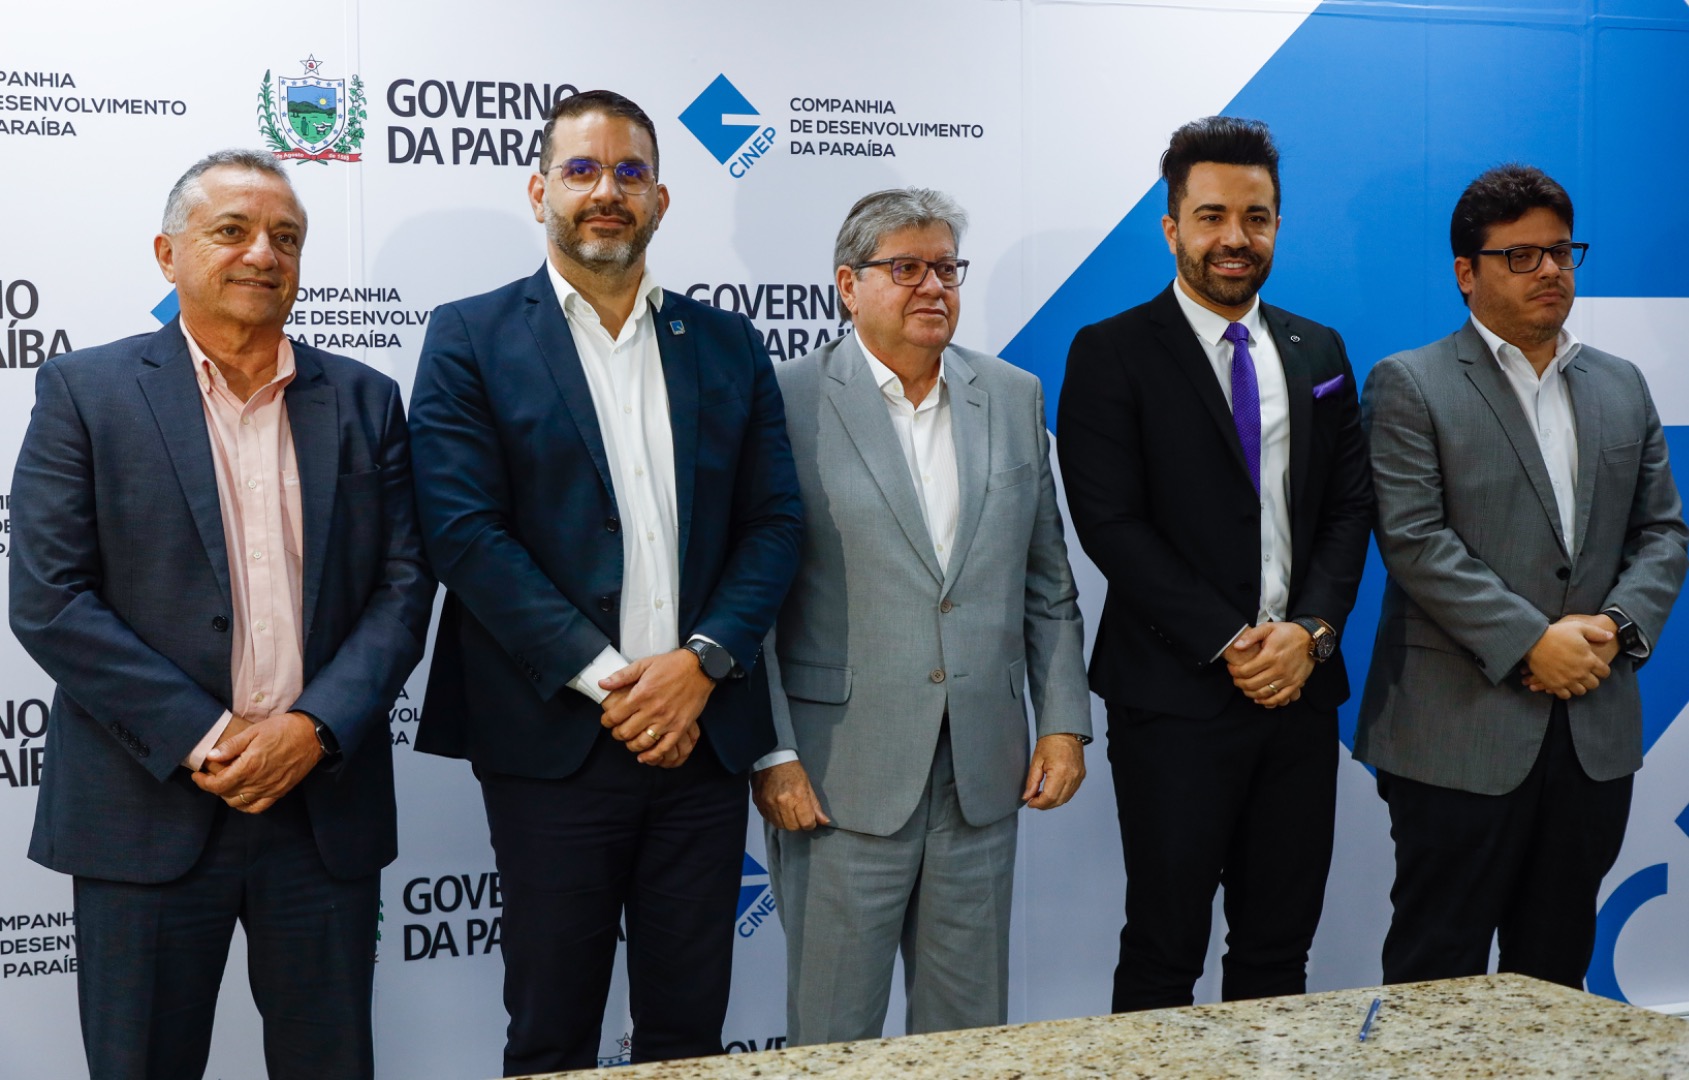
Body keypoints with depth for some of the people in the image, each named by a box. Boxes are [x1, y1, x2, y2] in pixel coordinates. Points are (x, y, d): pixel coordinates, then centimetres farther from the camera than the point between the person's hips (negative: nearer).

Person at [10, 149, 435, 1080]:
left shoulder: (364, 401, 9)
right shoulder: (85, 391, 1)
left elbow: (403, 585, 4)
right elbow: (47, 600, -7)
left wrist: (315, 728, -11)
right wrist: (200, 741, -13)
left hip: (326, 803, 2)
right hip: (148, 810, -2)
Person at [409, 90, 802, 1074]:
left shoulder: (729, 346, 12)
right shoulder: (470, 339, 1)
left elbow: (775, 522, 6)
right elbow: (466, 531, -9)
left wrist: (701, 662, -10)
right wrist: (602, 678, -14)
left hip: (703, 732, 3)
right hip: (555, 738, -3)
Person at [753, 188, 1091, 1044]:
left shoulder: (1013, 397, 10)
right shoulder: (789, 401, -5)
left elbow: (1047, 584, 13)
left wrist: (1064, 721, 7)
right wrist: (771, 756, -10)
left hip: (983, 777, 4)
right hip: (842, 779, -4)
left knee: (972, 1030, 13)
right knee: (834, 1037, 5)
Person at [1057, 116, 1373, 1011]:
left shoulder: (1319, 354, 13)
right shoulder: (1111, 354, -3)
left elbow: (1349, 507, 10)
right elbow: (1111, 524, -10)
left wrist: (1311, 631, -7)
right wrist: (1227, 643, -15)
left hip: (1301, 692, 5)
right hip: (1177, 701, -5)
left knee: (1279, 950, 12)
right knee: (1162, 955, 2)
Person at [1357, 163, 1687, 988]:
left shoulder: (1622, 387, 15)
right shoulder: (1409, 385, -2)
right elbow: (1414, 540, -12)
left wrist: (1617, 626, -6)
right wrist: (1531, 642, -17)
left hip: (1594, 730, 5)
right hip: (1462, 732, -5)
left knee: (1557, 970, 14)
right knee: (1437, 973, 0)